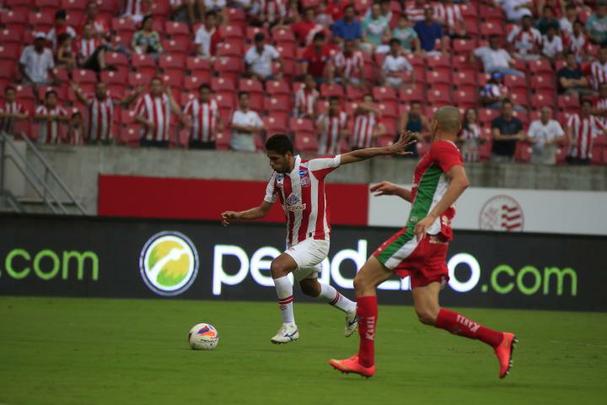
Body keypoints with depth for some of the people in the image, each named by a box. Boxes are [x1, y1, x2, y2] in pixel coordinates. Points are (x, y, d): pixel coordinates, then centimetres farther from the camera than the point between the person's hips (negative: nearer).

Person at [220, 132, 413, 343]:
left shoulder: (312, 167, -17)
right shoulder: (276, 178, -1)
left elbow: (352, 156, -13)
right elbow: (262, 210, 5)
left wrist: (388, 150, -14)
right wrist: (237, 216, -12)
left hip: (316, 240, -8)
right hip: (294, 241, 8)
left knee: (278, 266, -27)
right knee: (309, 287, 25)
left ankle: (289, 327, -17)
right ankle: (351, 309, 51)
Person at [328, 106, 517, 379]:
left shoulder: (441, 147, -5)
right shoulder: (448, 152, 25)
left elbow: (461, 180, -24)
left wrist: (431, 217, -30)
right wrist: (397, 191, 34)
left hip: (421, 233, -9)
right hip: (433, 240, 9)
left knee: (363, 281, -3)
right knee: (427, 313, 4)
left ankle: (365, 361, -4)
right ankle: (498, 340, -3)